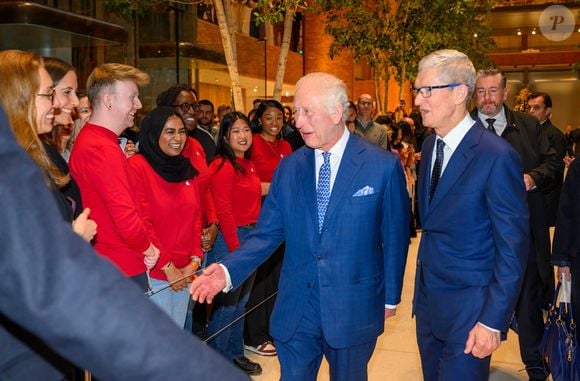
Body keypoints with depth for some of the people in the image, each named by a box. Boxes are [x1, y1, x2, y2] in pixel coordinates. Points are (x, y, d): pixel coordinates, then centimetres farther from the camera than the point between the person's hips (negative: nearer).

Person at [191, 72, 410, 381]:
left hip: (354, 309, -2)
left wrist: (390, 297, 4)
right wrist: (228, 271, -15)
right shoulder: (288, 168, 1)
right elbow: (267, 233, 0)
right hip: (295, 309, 2)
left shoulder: (384, 167, -8)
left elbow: (395, 237, -2)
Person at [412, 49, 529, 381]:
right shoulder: (430, 145, 5)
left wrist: (493, 321, -18)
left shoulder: (497, 156, -20)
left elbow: (513, 249, -18)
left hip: (468, 308, -7)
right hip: (427, 301, 7)